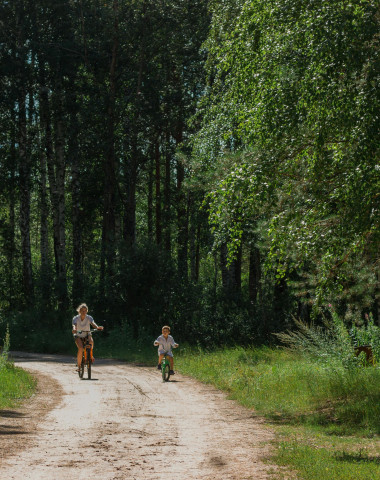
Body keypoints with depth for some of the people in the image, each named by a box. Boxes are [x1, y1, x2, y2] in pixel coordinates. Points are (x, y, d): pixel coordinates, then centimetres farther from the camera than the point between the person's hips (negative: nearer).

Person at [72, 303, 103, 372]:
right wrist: (74, 330, -56)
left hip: (87, 335, 1)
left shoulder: (89, 318, -11)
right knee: (80, 348, -27)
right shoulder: (76, 318, -14)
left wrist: (97, 327, -52)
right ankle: (79, 365, -13)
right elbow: (74, 325, -32)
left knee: (91, 341, -34)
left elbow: (93, 323, -30)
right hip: (78, 336, -1)